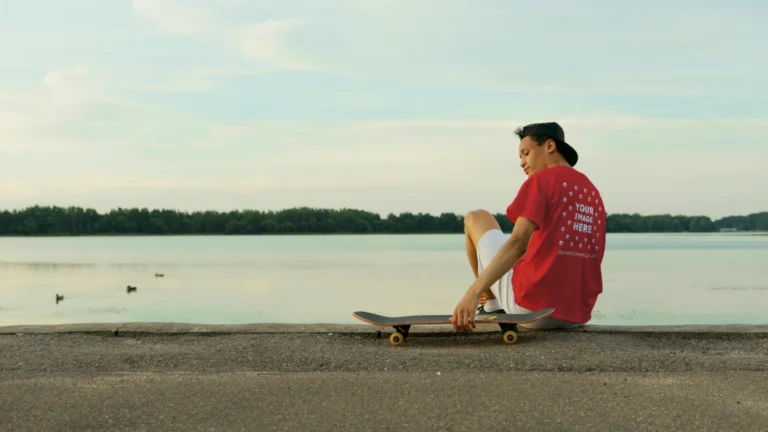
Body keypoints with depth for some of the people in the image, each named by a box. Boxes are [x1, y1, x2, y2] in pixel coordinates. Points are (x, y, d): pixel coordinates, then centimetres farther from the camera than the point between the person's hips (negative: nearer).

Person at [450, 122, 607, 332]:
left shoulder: (541, 180, -6)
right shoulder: (593, 192, 16)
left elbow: (518, 243, -22)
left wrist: (473, 292, -29)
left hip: (533, 306, -8)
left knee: (476, 218, 16)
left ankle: (492, 305, 29)